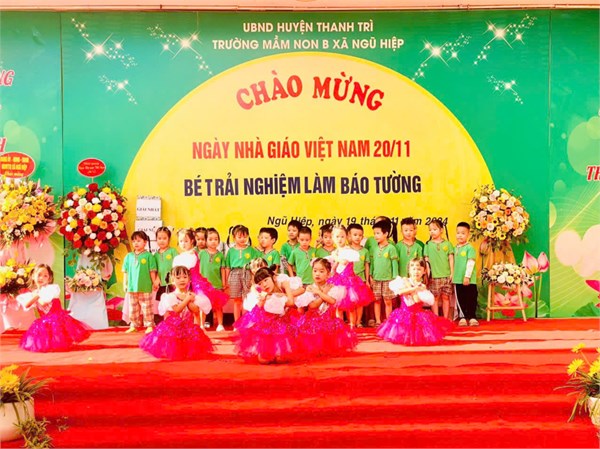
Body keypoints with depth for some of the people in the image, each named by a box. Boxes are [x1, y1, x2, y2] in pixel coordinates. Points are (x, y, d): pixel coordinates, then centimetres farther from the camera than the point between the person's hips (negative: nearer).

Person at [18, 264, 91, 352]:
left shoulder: (52, 288, -5)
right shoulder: (33, 294, 13)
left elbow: (44, 302, -16)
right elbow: (26, 306, -3)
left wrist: (38, 295, 2)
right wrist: (36, 296, -9)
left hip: (57, 317, -5)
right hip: (44, 321, 5)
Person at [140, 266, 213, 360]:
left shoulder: (192, 296, 4)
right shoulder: (170, 296, -6)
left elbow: (196, 310, -9)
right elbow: (177, 310, -18)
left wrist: (187, 299, -13)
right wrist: (187, 299, -13)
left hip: (188, 327, 4)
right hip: (173, 326, -3)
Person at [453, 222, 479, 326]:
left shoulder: (470, 248, -9)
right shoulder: (455, 248, 10)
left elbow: (470, 263, -14)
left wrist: (467, 276, -18)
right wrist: (453, 275, 12)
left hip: (469, 280, -5)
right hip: (458, 279, 5)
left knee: (471, 299, 3)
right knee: (461, 299, 10)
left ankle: (472, 317, 11)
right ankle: (463, 317, 17)